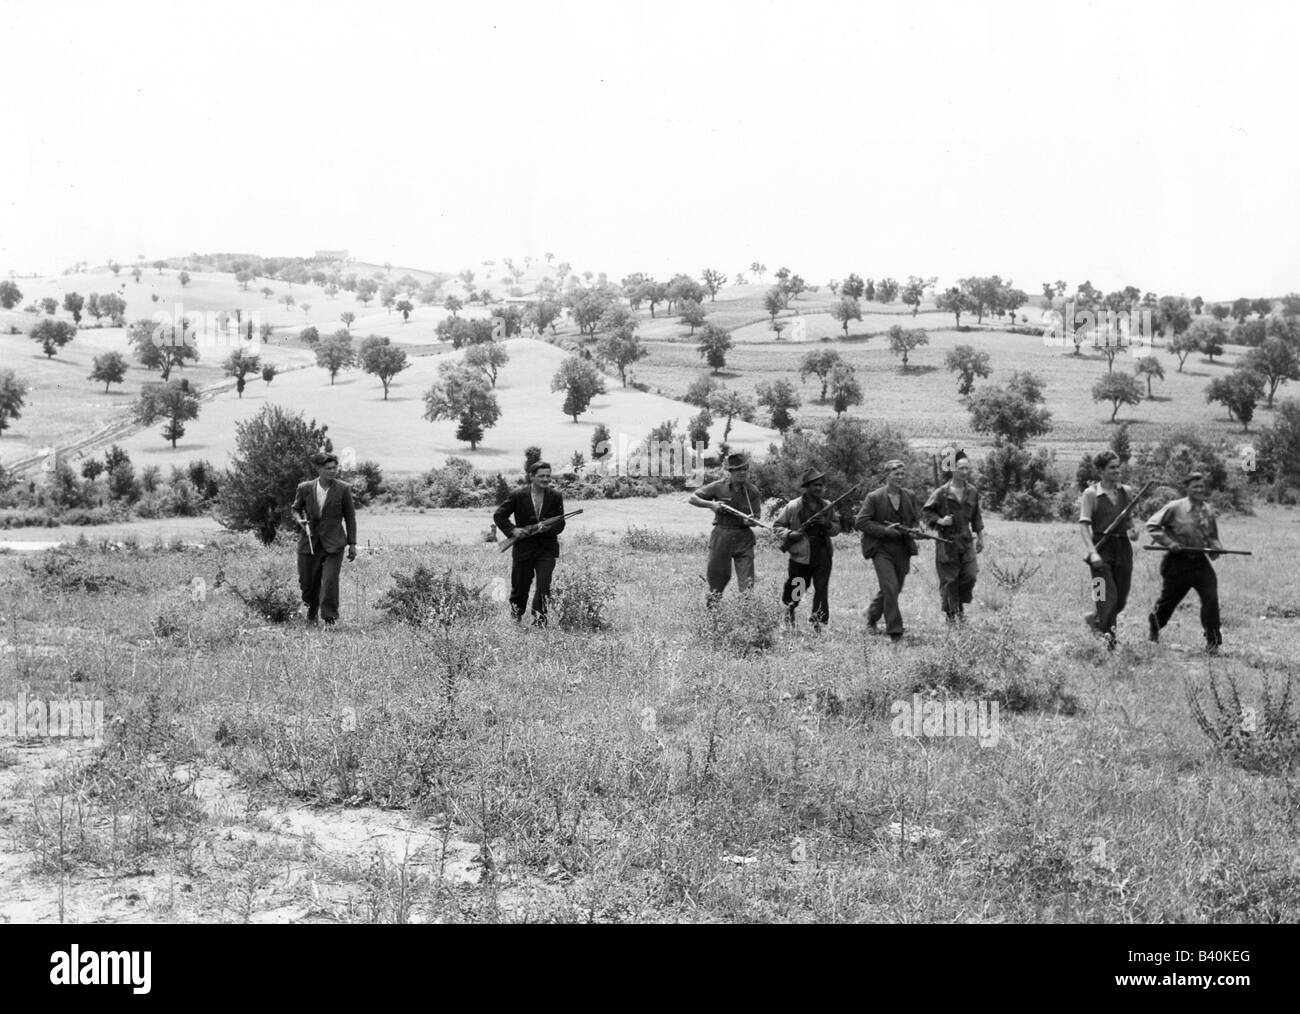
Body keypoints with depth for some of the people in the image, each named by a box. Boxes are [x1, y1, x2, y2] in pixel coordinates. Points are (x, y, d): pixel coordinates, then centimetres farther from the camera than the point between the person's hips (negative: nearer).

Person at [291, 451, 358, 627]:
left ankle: (329, 618, -2)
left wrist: (352, 543, 2)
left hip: (333, 544, -2)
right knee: (307, 582, 9)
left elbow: (350, 517, 4)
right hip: (309, 543, 2)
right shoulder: (305, 488, 0)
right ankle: (311, 612, 36)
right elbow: (296, 508, 16)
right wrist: (299, 520, -7)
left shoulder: (343, 489, -3)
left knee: (330, 582, -14)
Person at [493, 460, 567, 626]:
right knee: (520, 587, 12)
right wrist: (512, 530, -13)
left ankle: (539, 620, -7)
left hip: (547, 549, 0)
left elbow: (560, 524, 1)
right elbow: (499, 516, 1)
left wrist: (548, 528, -20)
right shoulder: (518, 496, -5)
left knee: (544, 586, -15)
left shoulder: (555, 497, 0)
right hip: (524, 548, 0)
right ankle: (516, 616, 38)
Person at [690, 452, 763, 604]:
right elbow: (693, 498, 2)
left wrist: (750, 521, -24)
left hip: (744, 538, 0)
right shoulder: (719, 487, -3)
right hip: (721, 536, 0)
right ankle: (711, 607, 28)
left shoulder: (753, 491, -1)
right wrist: (711, 504, -14)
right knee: (717, 576, 8)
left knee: (747, 581, -7)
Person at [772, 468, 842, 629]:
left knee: (821, 589, -5)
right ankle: (787, 616, 34)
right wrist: (790, 534, -16)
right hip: (800, 555, -2)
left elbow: (836, 528, 14)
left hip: (822, 555, 2)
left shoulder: (826, 507, 8)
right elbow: (777, 526, 2)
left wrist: (827, 524, -8)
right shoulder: (793, 507, -4)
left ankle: (818, 623, 3)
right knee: (794, 591, 6)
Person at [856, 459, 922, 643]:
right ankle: (895, 632, -14)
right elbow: (860, 522, -10)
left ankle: (872, 618, 40)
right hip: (881, 549, -6)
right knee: (890, 588, -17)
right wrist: (885, 531, -17)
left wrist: (906, 530, -5)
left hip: (903, 550, 6)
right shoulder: (874, 497, -7)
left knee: (894, 589, 14)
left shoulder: (909, 497, 8)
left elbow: (917, 520, 17)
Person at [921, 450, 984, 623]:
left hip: (966, 540, 3)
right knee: (949, 579, 2)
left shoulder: (972, 492, 5)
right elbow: (925, 512, -1)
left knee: (969, 575, -6)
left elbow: (976, 517, 15)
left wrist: (980, 538, 15)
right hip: (947, 541, -3)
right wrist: (940, 521, -17)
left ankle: (961, 605, 18)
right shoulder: (941, 493, -8)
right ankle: (950, 612, 17)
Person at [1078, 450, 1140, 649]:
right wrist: (1092, 552, -22)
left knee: (1121, 599, 8)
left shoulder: (1126, 492, 10)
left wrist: (1134, 528, 0)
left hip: (1123, 547, 5)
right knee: (1108, 596, -12)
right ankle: (1107, 634, 1)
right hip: (1102, 546, -5)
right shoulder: (1091, 494, -4)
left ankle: (1094, 616, 35)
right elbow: (1083, 525, -10)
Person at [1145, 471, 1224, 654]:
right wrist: (1169, 542, -17)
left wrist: (1215, 547, -3)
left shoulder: (1208, 510, 5)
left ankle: (1212, 642, -6)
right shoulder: (1175, 507, -10)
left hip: (1200, 562, 3)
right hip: (1178, 562, -3)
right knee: (1168, 599, 11)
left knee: (1211, 598, -15)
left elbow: (1213, 536, 19)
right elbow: (1152, 525, -7)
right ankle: (1154, 625, 44)